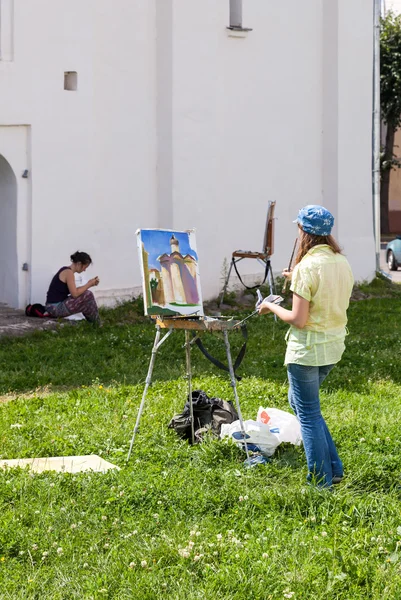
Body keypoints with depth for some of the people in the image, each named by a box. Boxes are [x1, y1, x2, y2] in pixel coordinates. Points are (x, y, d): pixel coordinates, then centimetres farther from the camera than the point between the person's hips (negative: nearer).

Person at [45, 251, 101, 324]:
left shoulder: (66, 270, 14)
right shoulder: (69, 272, -15)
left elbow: (74, 291, 16)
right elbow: (75, 294, -19)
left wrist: (89, 284, 8)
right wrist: (89, 285, -7)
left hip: (54, 308, 10)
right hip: (55, 307, -10)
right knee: (88, 295, -9)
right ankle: (97, 325, 5)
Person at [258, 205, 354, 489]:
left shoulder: (307, 267, -20)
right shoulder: (342, 263, 3)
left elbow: (298, 319, -21)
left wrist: (273, 307, -4)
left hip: (307, 348, -8)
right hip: (334, 346, 8)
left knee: (308, 412, 6)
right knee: (299, 401, 24)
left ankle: (322, 479, 13)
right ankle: (334, 468, 23)